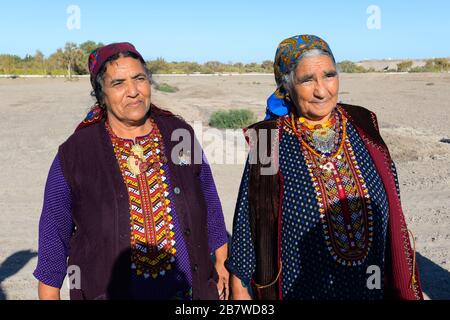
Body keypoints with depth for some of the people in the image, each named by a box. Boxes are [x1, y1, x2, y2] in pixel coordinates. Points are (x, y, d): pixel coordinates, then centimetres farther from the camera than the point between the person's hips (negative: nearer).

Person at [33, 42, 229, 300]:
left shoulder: (179, 134, -3)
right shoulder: (74, 154, -9)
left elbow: (210, 204, 7)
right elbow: (54, 237, -1)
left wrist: (221, 262, 9)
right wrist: (49, 295, 1)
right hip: (111, 290, -1)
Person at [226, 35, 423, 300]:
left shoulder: (362, 126, -5)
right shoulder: (269, 141, -15)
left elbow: (391, 212, 2)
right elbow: (248, 221, -8)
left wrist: (404, 287, 6)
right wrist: (240, 287, -5)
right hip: (300, 289, -3)